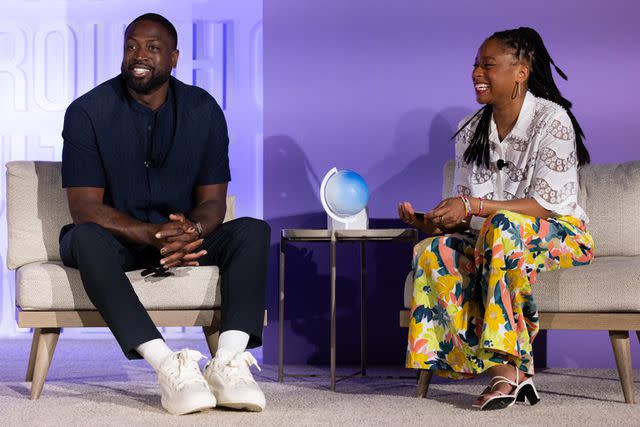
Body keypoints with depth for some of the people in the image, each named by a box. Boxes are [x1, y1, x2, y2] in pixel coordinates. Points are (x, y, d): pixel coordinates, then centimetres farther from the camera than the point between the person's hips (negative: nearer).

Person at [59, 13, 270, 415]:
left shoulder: (204, 110, -1)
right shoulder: (88, 112, -10)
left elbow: (213, 200, -2)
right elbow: (85, 208, -15)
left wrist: (192, 230, -28)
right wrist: (152, 234, -32)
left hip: (183, 238, 3)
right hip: (116, 240, -3)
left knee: (253, 231, -22)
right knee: (87, 238, -37)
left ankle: (227, 362, -41)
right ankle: (167, 365, -49)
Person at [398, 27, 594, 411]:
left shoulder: (551, 120, -12)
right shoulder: (470, 131, 7)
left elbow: (546, 204, -19)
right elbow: (462, 216, 7)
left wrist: (474, 206, -27)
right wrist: (430, 222, -15)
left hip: (563, 237, -6)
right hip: (495, 240, 6)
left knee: (503, 226, -39)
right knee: (434, 253, -24)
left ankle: (504, 366, -37)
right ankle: (510, 370, -30)